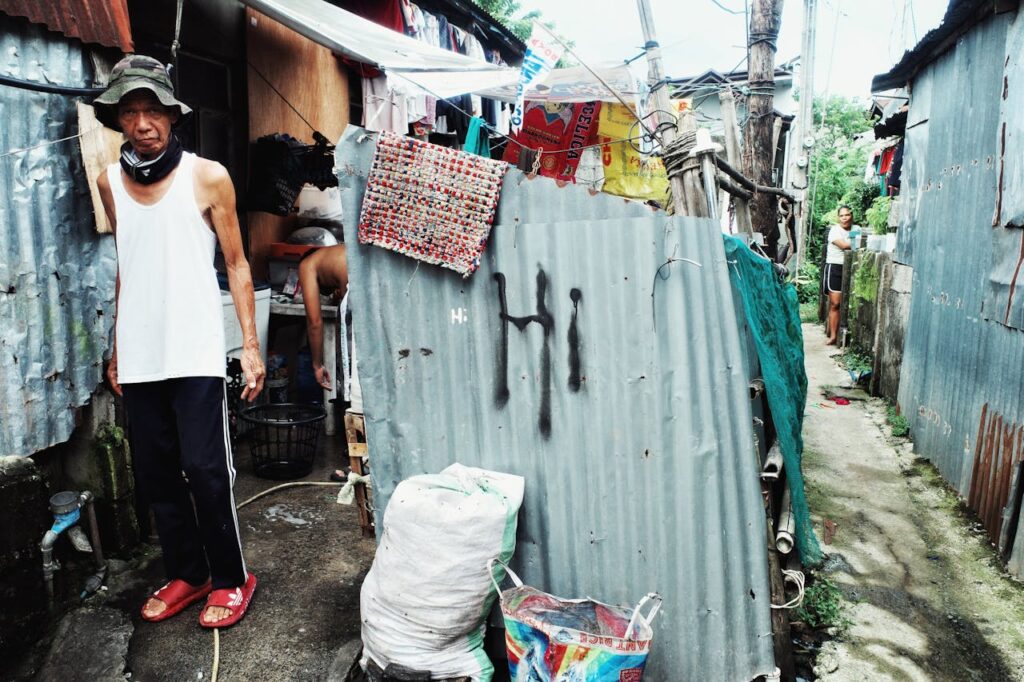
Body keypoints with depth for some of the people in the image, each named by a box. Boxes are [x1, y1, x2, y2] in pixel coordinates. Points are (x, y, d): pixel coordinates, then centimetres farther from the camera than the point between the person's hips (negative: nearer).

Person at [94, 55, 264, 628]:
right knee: (156, 473, 11)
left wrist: (251, 345, -8)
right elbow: (126, 267, 16)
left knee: (205, 470, -3)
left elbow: (236, 264, -2)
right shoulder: (110, 182, 9)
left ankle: (231, 579, 15)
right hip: (138, 357, 5)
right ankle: (186, 574, 27)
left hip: (195, 354, -5)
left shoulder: (208, 177, -4)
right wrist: (117, 349, 17)